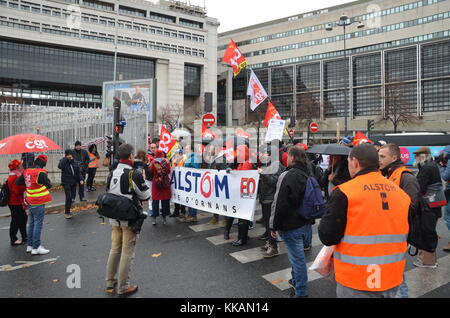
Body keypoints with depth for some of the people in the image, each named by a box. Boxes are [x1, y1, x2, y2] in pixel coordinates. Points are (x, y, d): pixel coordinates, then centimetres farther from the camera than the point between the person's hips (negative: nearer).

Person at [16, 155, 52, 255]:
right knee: (38, 224, -2)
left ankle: (30, 245, 25)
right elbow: (49, 185, -12)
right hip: (39, 202, -8)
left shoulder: (26, 171, 4)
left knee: (31, 223, 16)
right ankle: (36, 248, 2)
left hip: (30, 202, 8)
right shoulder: (41, 173, -19)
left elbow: (18, 182, 11)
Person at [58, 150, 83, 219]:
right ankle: (66, 212, -1)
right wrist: (66, 158, -20)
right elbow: (60, 166, -27)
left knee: (72, 196, 6)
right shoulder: (63, 161, -4)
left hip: (74, 183, 5)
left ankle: (68, 210, 23)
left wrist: (80, 179, 3)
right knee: (68, 197, -12)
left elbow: (78, 172, 15)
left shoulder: (74, 162, 9)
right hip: (66, 183, -5)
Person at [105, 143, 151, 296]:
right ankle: (123, 287, 14)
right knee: (127, 253, 4)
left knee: (115, 249, 19)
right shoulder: (135, 174, -18)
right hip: (130, 219, -6)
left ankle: (110, 283, 31)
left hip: (115, 219, 7)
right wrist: (142, 180, 3)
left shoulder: (111, 174, 4)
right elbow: (146, 195, -10)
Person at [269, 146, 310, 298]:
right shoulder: (306, 175, 8)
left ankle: (301, 292, 14)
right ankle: (296, 280, 41)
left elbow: (280, 204, -21)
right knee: (297, 255, 24)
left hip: (290, 226, -9)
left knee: (297, 258, 2)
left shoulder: (288, 176, -20)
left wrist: (274, 226, -12)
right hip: (303, 223, 9)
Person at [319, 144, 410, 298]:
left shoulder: (344, 193, -17)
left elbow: (327, 237, -17)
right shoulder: (401, 193, 1)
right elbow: (410, 236, 11)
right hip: (393, 280, 5)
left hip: (356, 282, -5)